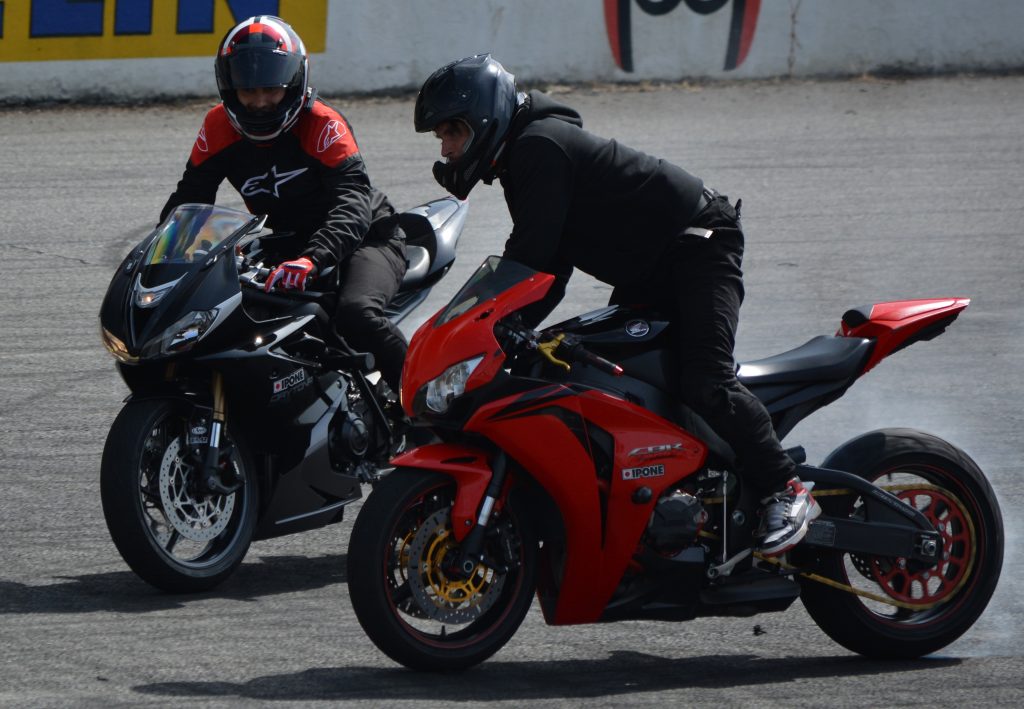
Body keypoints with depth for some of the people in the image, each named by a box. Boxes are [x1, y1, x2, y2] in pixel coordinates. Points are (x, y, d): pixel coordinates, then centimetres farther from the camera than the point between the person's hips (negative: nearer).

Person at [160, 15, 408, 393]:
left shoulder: (322, 125, -21)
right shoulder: (220, 127, -5)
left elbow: (353, 204, -33)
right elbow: (188, 198, -1)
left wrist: (312, 260, -51)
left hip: (363, 238, -6)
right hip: (282, 245, 6)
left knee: (355, 313, -36)